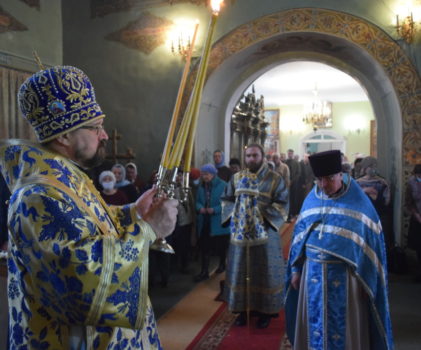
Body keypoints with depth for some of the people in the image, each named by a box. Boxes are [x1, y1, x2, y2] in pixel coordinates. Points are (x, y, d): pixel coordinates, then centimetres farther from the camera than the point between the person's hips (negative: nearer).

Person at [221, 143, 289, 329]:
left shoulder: (275, 179, -3)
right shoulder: (237, 178, 9)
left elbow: (282, 204, -8)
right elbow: (226, 199, 12)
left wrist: (263, 214, -18)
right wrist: (233, 213, -5)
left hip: (264, 234, -3)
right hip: (240, 233, 4)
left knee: (264, 271, 5)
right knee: (241, 271, 10)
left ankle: (266, 310, 19)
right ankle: (243, 308, 23)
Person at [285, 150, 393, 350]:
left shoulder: (359, 203, -7)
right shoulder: (311, 200, 3)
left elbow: (372, 241, -6)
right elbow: (299, 237, 8)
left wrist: (366, 281, -7)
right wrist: (296, 270, 7)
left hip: (344, 276, -3)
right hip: (313, 274, 3)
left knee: (344, 328, 8)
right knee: (314, 324, 12)